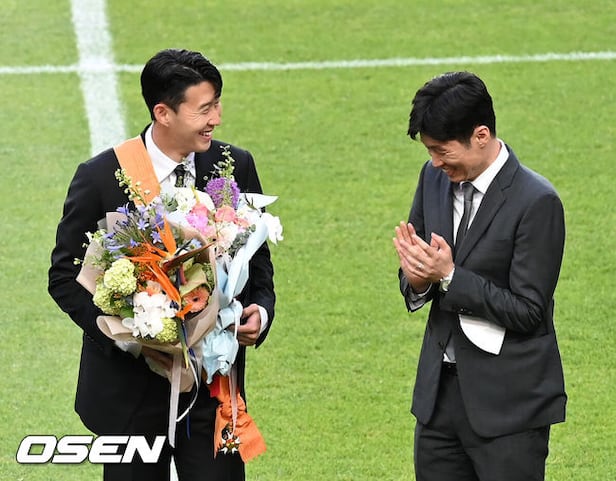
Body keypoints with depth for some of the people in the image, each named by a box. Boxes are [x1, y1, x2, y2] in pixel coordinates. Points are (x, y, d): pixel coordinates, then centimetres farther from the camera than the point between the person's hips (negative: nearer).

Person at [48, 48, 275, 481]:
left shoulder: (236, 167, 0)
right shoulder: (100, 178, -9)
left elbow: (257, 259, 12)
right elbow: (65, 276, -5)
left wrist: (261, 311, -10)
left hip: (214, 384, 2)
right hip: (130, 389, -2)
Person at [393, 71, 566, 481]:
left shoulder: (536, 202, -16)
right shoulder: (435, 178, 5)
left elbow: (528, 310, -17)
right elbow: (412, 285, 13)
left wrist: (448, 275, -21)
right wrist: (417, 279, -11)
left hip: (508, 403, -6)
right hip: (440, 390, 7)